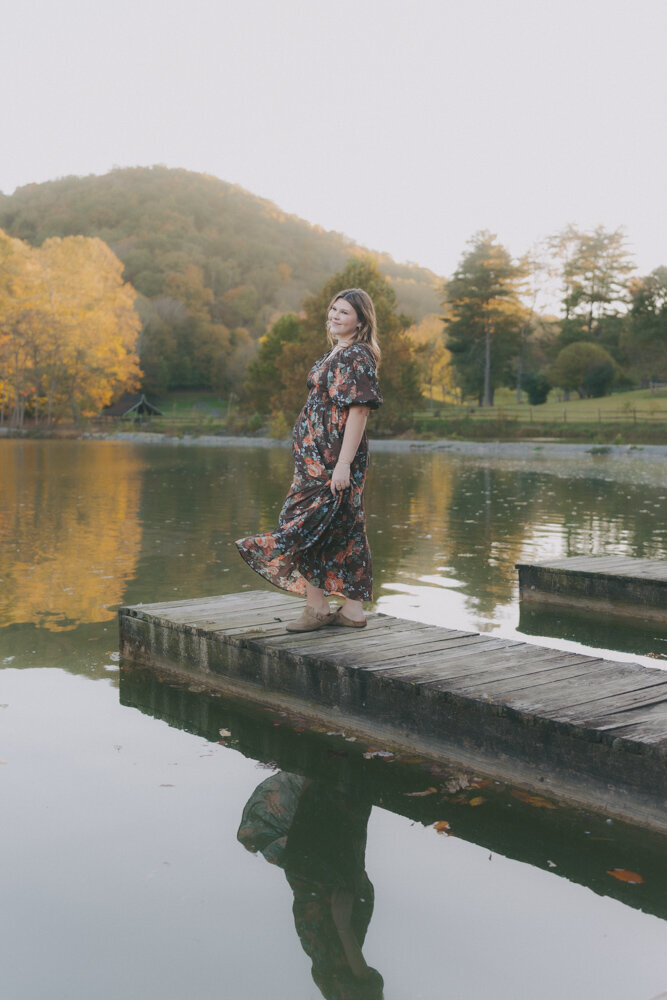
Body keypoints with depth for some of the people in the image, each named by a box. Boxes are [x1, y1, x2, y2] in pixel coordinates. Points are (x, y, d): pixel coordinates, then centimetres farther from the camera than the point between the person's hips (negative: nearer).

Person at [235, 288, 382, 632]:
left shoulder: (357, 357, -13)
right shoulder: (336, 354, 17)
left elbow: (358, 410, -19)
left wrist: (343, 463, -24)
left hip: (332, 459, -10)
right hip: (319, 457, 10)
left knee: (305, 523, -5)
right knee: (343, 529, 10)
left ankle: (317, 607, 3)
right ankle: (353, 609, 15)